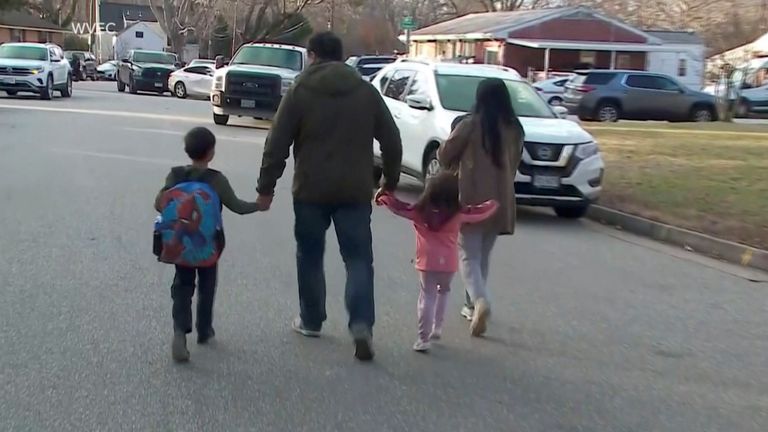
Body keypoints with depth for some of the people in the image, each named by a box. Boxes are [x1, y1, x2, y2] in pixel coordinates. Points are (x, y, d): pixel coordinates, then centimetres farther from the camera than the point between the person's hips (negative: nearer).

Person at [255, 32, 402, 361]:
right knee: (358, 258, 4)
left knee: (310, 256, 14)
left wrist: (266, 187, 1)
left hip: (311, 190, -1)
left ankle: (311, 321, 24)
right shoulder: (366, 91, 6)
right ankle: (361, 323, -12)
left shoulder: (300, 92, -2)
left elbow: (277, 144, -5)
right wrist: (390, 181, 18)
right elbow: (392, 142, 8)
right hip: (355, 190, 2)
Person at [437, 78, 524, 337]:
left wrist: (454, 167, 18)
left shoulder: (471, 125, -11)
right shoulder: (515, 129, 2)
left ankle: (480, 301, -22)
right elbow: (514, 163, 13)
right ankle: (473, 305, 23)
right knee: (483, 256, 18)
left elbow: (444, 154, -3)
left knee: (469, 256, 1)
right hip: (500, 201, 4)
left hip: (471, 200, -4)